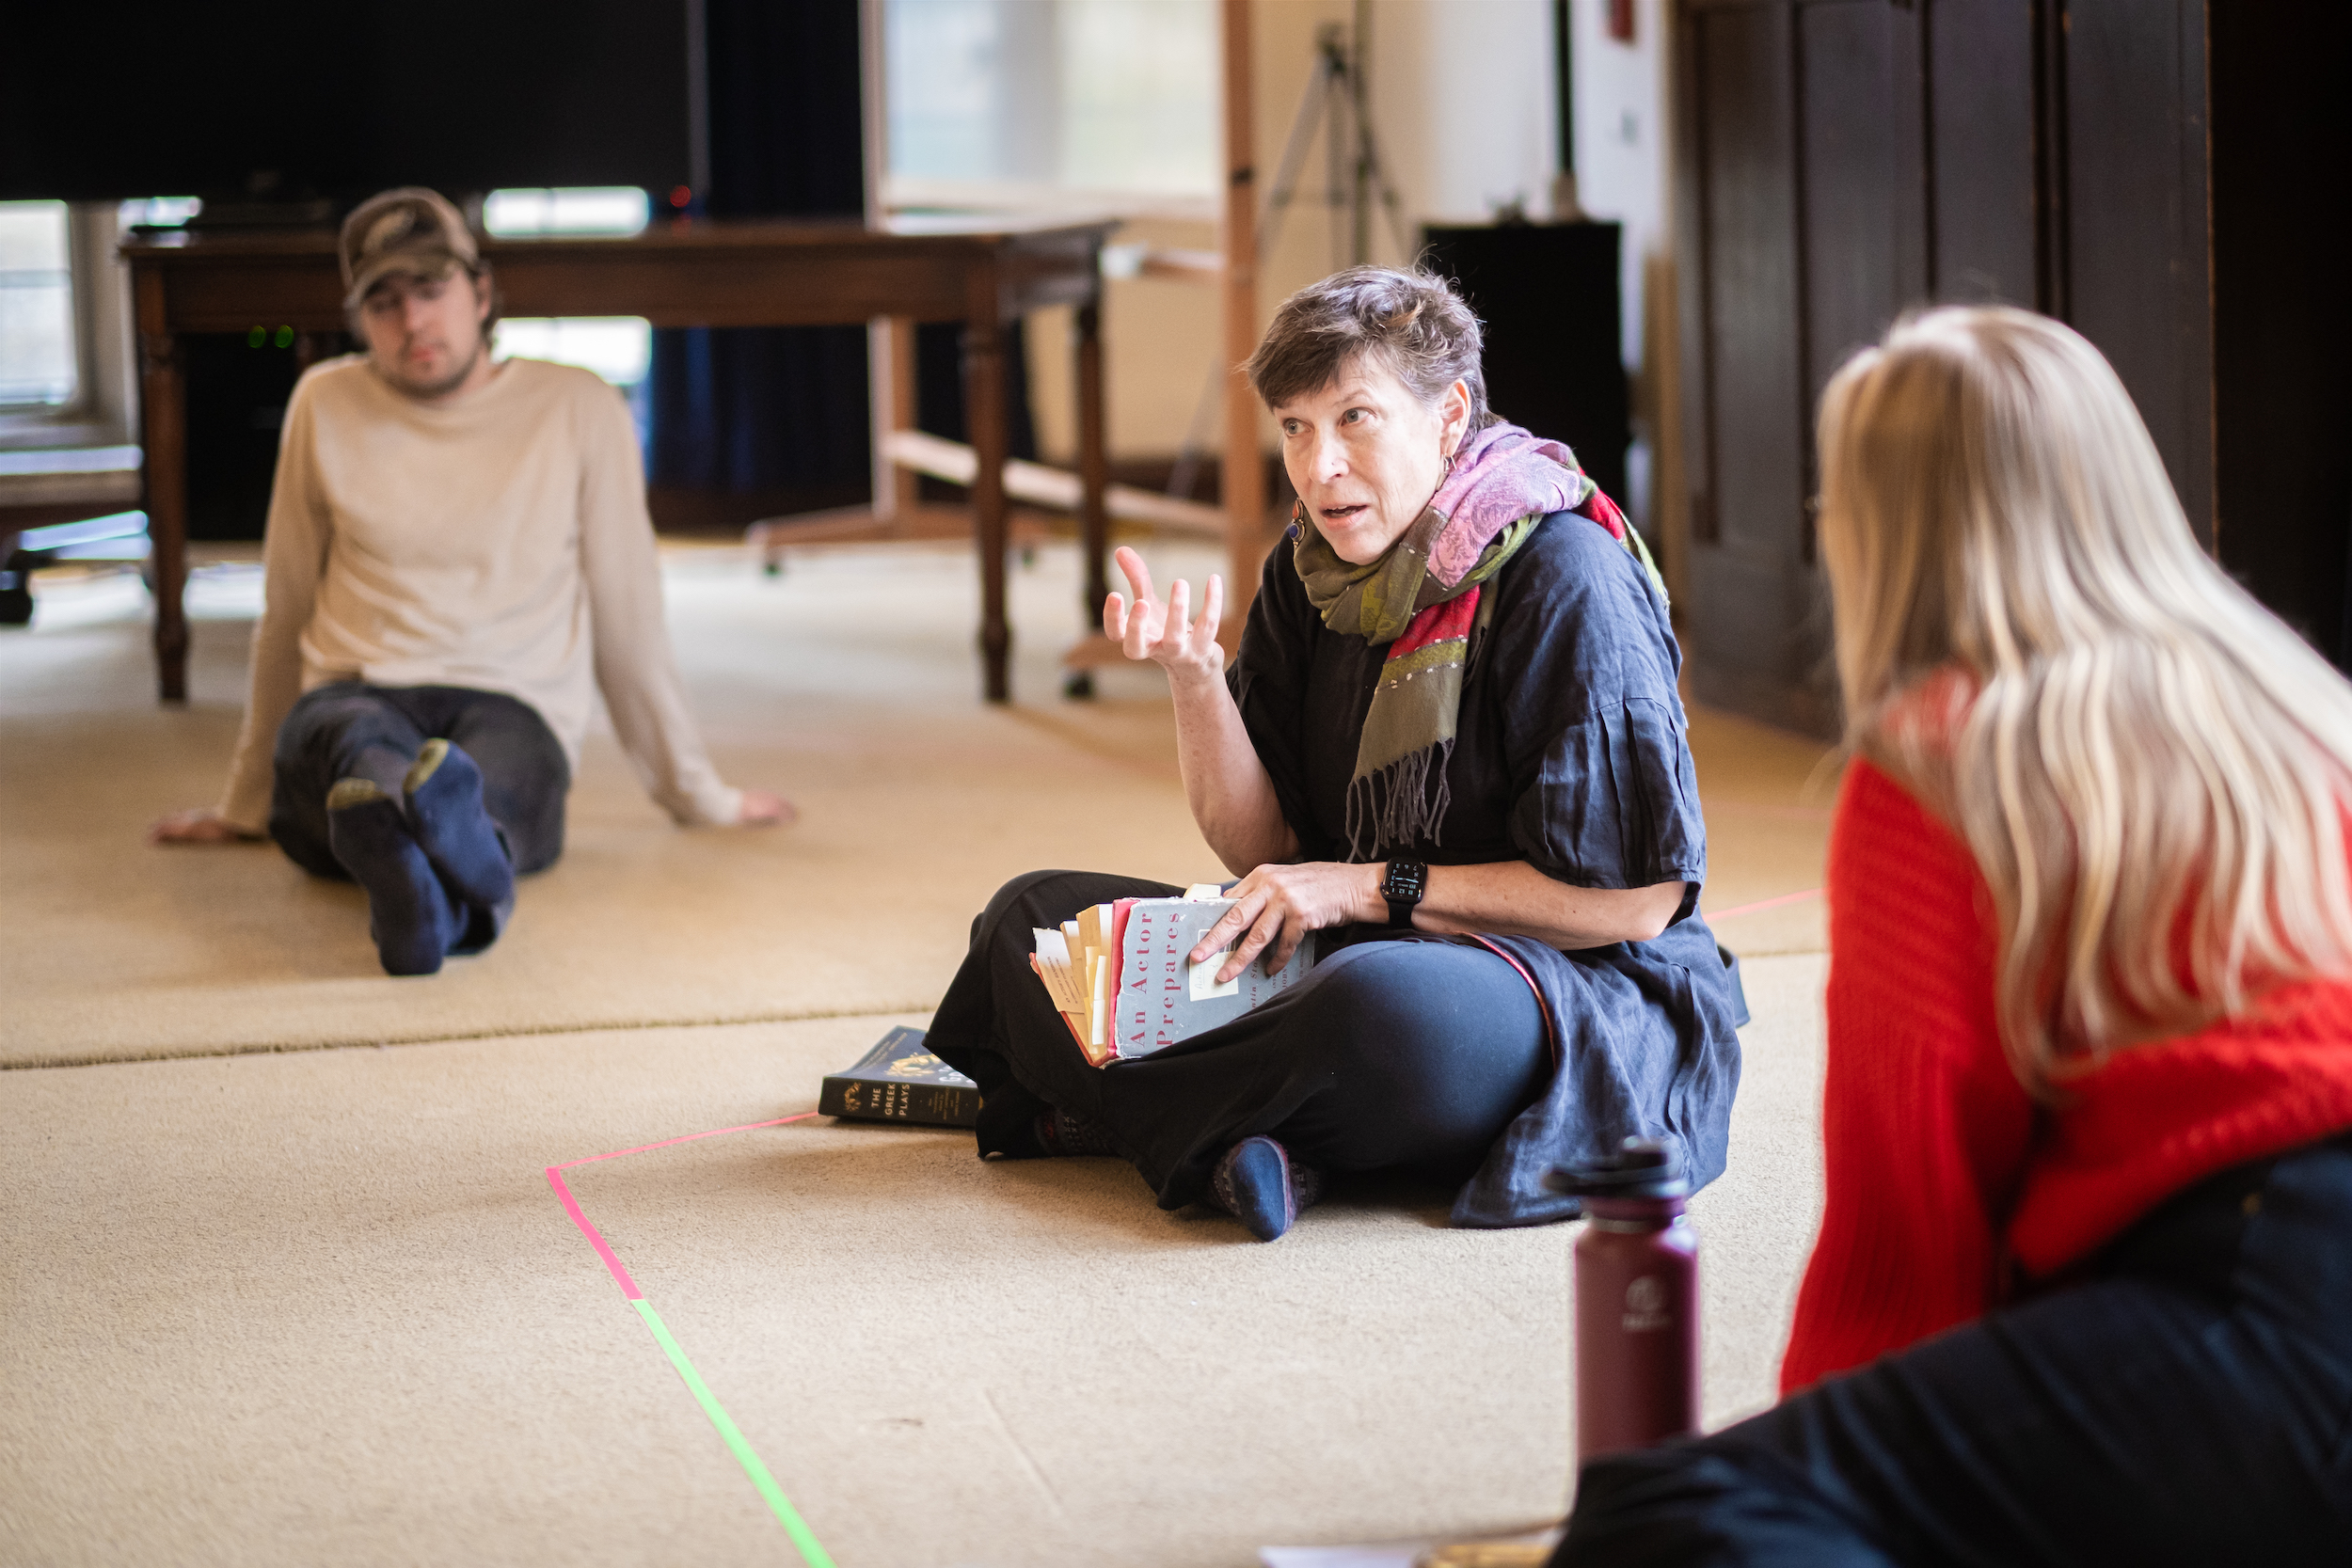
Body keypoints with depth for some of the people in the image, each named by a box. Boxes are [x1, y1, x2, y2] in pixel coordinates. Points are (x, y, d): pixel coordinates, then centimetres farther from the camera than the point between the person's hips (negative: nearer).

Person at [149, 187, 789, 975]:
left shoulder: (579, 409, 12)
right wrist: (242, 808, 29)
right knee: (365, 744, -40)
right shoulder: (326, 404, 15)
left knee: (491, 779, -40)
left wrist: (695, 791, 23)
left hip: (515, 711, 0)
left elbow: (626, 617, 18)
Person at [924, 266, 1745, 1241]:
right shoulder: (1311, 570, 7)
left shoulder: (1564, 579, -14)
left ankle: (1091, 1115, -16)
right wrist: (1192, 674, -11)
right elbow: (1261, 848, 6)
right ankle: (1237, 1147, -20)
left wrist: (1372, 888, -15)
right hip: (1347, 955, 8)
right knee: (1033, 916, 2)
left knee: (1376, 1001, -41)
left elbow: (1637, 899, -16)